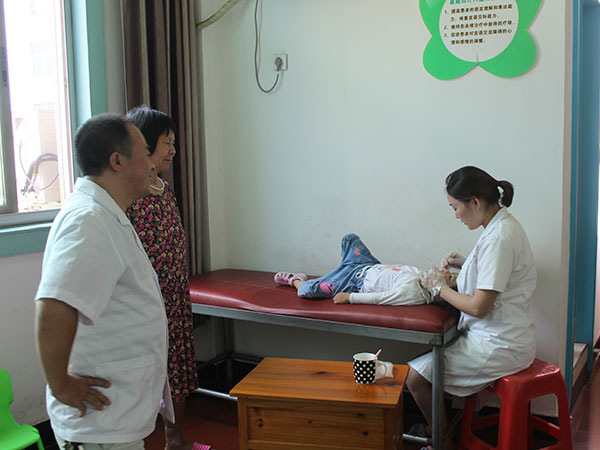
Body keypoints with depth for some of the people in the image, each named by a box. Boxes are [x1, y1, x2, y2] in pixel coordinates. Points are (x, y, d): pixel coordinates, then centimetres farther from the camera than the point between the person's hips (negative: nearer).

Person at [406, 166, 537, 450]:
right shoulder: (501, 224, 7)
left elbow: (479, 307, -23)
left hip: (499, 346, -10)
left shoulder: (499, 237, -24)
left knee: (415, 376, -9)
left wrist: (439, 288, -8)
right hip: (503, 336, 10)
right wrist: (463, 264, 10)